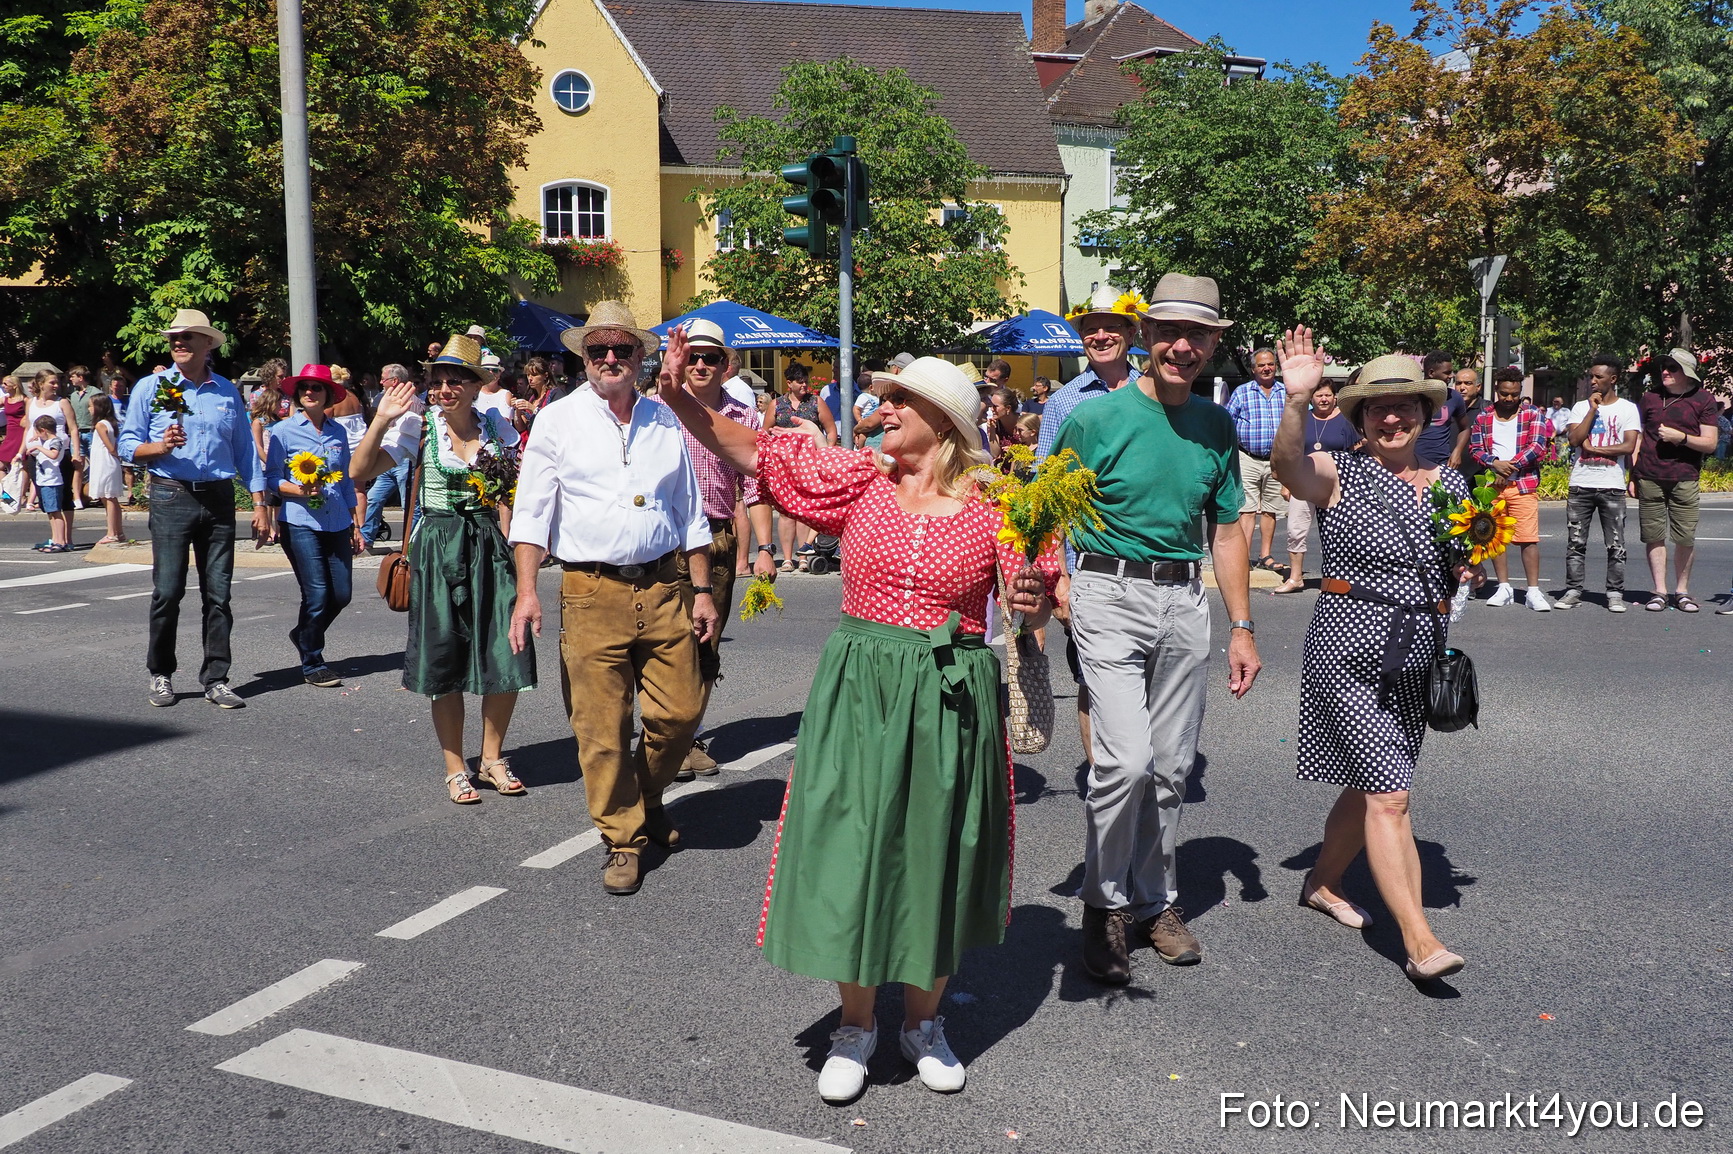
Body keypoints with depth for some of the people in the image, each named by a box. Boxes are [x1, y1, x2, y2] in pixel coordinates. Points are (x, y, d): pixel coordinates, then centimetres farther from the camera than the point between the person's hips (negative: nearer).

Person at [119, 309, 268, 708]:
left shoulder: (227, 392, 12)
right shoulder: (151, 387, 6)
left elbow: (245, 449, 14)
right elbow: (127, 445, 4)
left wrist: (259, 502, 8)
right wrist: (161, 446, -16)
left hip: (219, 500, 2)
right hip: (171, 498, -2)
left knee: (218, 594, 2)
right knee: (167, 592, -4)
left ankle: (215, 679, 8)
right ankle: (161, 675, 11)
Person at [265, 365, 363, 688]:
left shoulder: (339, 432, 12)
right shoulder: (284, 430, 1)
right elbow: (272, 479, 0)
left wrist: (356, 525, 17)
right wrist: (299, 491, -19)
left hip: (337, 524, 4)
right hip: (300, 523, -4)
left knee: (342, 595, 5)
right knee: (317, 594, -6)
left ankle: (304, 635, 34)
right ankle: (312, 664, 11)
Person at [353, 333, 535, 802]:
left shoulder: (498, 429, 4)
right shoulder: (418, 425, -3)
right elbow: (359, 472, -10)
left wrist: (508, 548, -4)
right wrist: (381, 420, -18)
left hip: (490, 545, 2)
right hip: (437, 546, -2)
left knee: (507, 656, 0)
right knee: (445, 660, 4)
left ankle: (492, 756, 20)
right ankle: (455, 768, 17)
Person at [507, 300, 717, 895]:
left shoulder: (665, 421, 12)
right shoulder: (558, 420, 4)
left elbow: (691, 512, 17)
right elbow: (532, 510, 1)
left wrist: (702, 589, 12)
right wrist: (526, 591, -9)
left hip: (664, 587, 3)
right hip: (592, 593, -3)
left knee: (679, 712, 3)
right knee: (602, 725, -1)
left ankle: (647, 797, 32)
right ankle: (623, 838, 16)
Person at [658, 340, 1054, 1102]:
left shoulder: (990, 510, -3)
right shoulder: (860, 480, 1)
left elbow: (1033, 610, 1)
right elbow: (752, 452, 1)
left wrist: (1034, 599, -21)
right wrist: (679, 396, -8)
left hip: (950, 696, -1)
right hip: (859, 690, 1)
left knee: (934, 857, 10)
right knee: (852, 848, 5)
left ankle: (923, 1020, 33)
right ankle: (856, 1024, 27)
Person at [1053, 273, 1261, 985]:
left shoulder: (1217, 426, 9)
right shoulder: (1095, 417, -5)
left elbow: (1226, 531, 15)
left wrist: (1241, 627, 11)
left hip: (1185, 602, 5)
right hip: (1110, 596, -4)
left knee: (1171, 767, 8)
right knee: (1126, 759, -14)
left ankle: (1155, 901, 26)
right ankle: (1104, 902, 7)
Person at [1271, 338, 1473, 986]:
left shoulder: (1451, 482, 10)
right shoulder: (1340, 476, -7)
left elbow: (1461, 564, 22)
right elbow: (1288, 464, -29)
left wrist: (1466, 567, -1)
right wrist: (1297, 400, -45)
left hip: (1415, 658, 6)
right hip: (1351, 651, -6)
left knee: (1368, 786, 17)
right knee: (1388, 796, -9)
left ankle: (1321, 884, 38)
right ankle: (1419, 943, -6)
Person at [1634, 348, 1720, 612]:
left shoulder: (1704, 400, 3)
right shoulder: (1650, 397, 10)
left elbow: (1710, 443, 0)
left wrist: (1680, 437, -14)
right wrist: (1633, 475, 8)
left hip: (1684, 479, -2)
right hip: (1649, 479, 2)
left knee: (1685, 538, -2)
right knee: (1654, 536, 2)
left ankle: (1681, 591, 13)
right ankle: (1660, 591, 8)